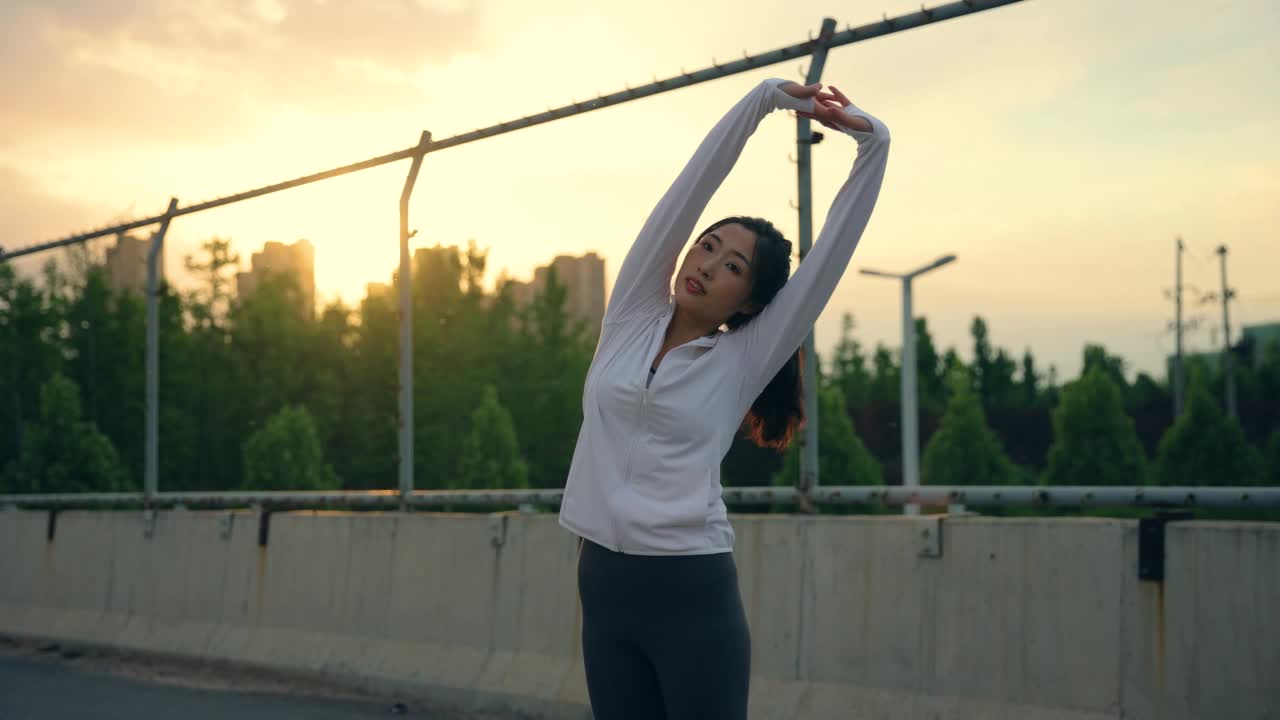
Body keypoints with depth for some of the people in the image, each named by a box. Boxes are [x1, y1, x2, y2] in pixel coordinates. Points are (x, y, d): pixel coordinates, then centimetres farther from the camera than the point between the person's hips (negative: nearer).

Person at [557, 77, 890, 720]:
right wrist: (764, 99, -1)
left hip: (692, 591, -3)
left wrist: (872, 144, -6)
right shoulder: (630, 316, 7)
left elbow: (832, 250, -3)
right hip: (605, 584, 4)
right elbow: (690, 190, 3)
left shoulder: (743, 362, 0)